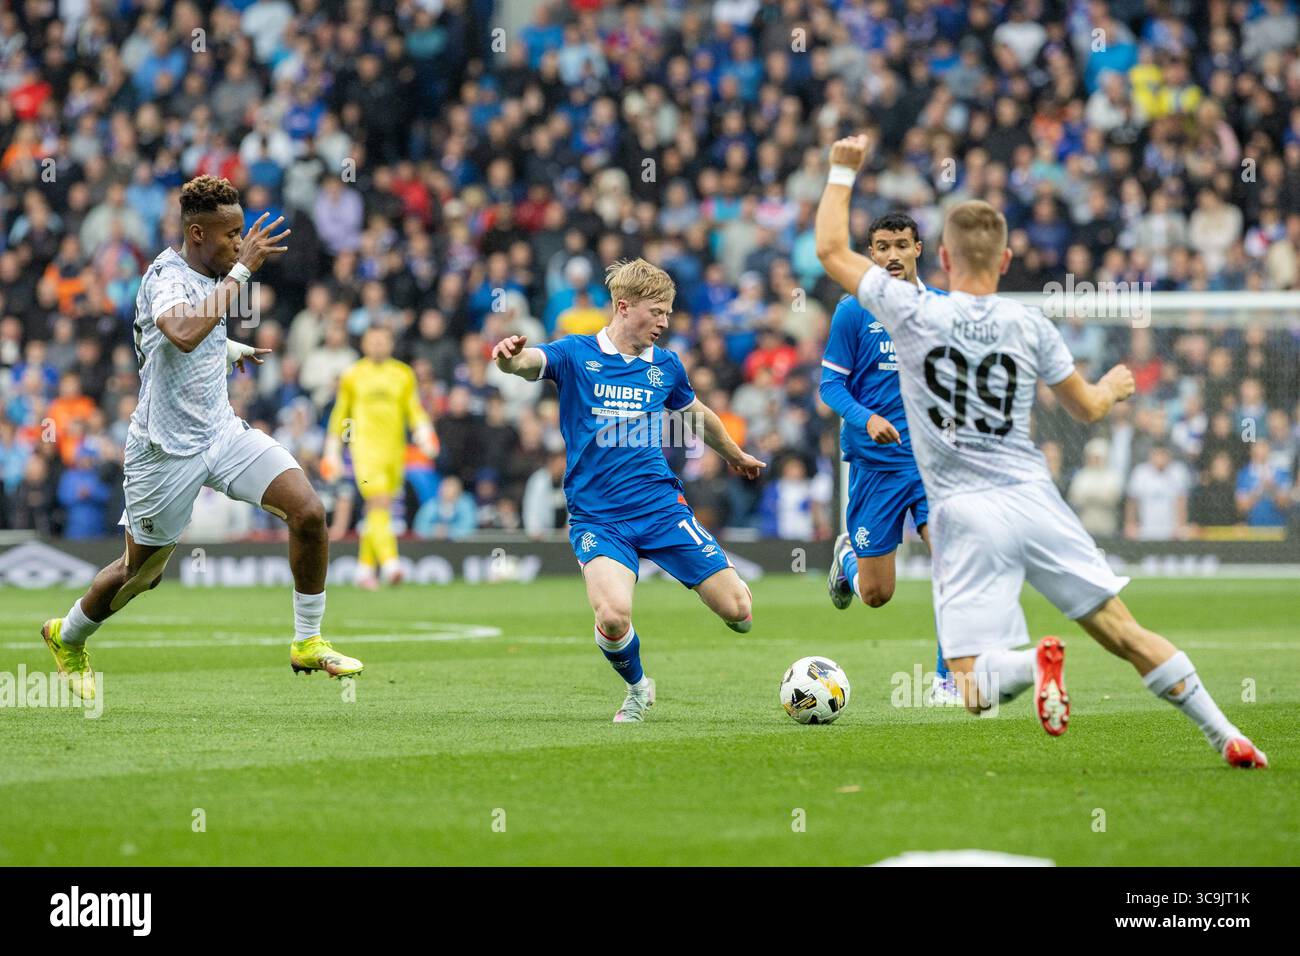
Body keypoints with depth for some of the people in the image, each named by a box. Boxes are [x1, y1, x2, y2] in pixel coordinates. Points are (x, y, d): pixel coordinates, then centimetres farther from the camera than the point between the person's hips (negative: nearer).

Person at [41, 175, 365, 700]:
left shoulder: (210, 274, 7)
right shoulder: (165, 275, -19)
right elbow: (183, 333, -42)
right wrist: (242, 270, -37)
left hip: (222, 432, 7)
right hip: (166, 447, -7)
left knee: (308, 511, -14)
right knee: (140, 571, 9)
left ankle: (308, 642, -1)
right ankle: (66, 637, 38)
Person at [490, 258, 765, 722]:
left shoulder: (665, 364, 8)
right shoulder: (576, 354, -3)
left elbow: (698, 415, 27)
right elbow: (530, 361, -23)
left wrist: (735, 455, 43)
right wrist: (510, 357, -48)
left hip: (662, 507, 3)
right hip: (597, 519, -3)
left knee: (738, 612, -6)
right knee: (613, 615, -28)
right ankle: (637, 688, 5)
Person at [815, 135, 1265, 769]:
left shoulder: (912, 312, -5)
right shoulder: (1030, 327, 2)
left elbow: (831, 250, 6)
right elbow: (1087, 409, 14)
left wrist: (843, 171, 19)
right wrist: (1114, 387, 37)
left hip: (965, 518, -2)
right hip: (1034, 500, 2)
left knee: (976, 691, -4)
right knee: (1125, 634, 9)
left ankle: (1031, 661, -35)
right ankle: (1226, 736, 3)